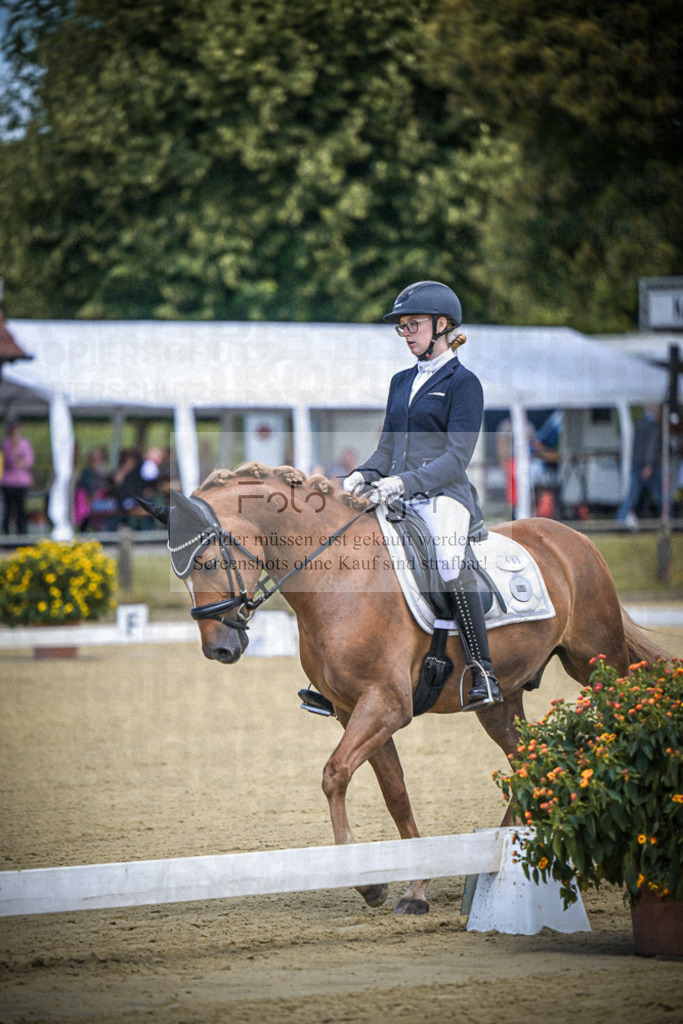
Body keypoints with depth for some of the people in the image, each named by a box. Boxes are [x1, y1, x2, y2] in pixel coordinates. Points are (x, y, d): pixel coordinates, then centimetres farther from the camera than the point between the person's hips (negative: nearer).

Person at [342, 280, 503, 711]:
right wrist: (364, 476, 0)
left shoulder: (463, 383, -1)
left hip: (444, 496, -8)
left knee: (449, 561, -35)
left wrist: (404, 482, -22)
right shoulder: (402, 382, 21)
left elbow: (456, 457, -10)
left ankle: (484, 674, -33)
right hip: (398, 500, 8)